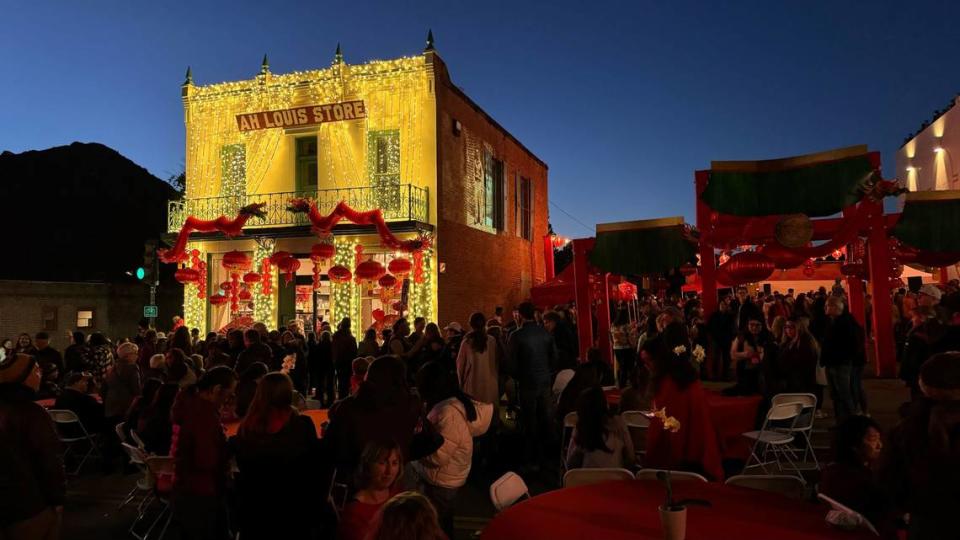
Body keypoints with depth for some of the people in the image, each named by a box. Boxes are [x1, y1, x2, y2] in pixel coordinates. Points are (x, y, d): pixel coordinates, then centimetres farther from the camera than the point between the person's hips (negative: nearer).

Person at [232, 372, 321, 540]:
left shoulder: (247, 426, -9)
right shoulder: (302, 425, -17)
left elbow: (242, 466, 4)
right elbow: (314, 465, -8)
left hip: (254, 503, 3)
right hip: (293, 504, -2)